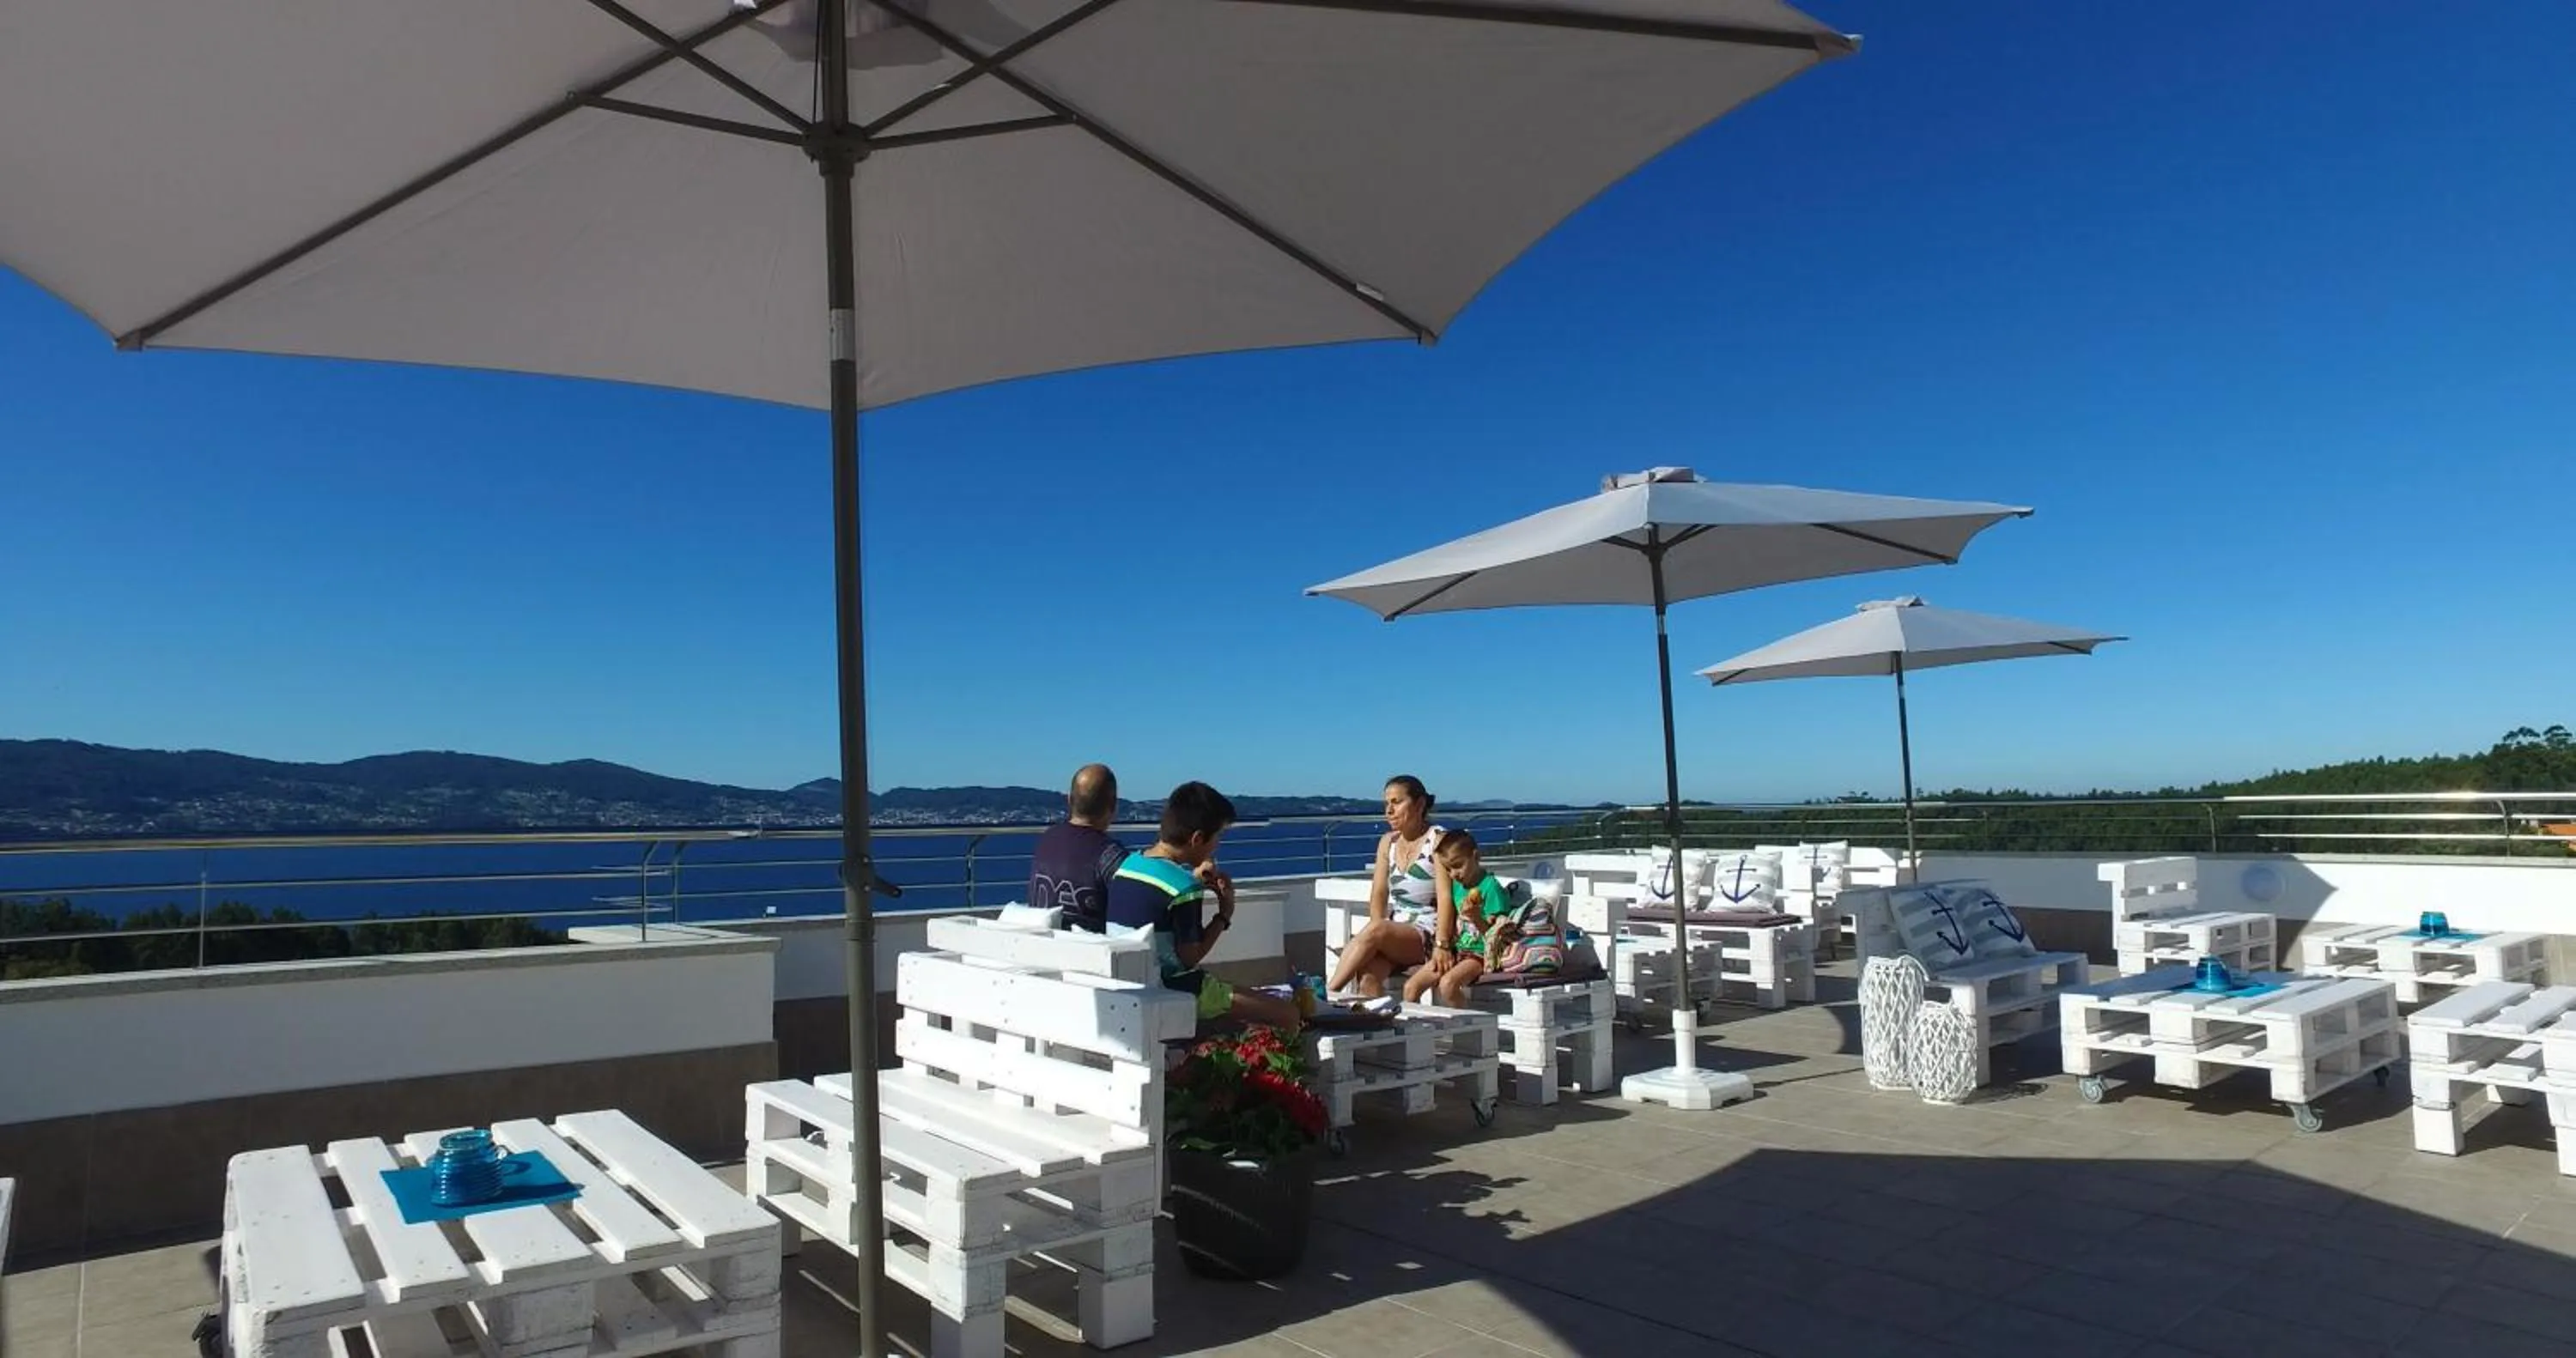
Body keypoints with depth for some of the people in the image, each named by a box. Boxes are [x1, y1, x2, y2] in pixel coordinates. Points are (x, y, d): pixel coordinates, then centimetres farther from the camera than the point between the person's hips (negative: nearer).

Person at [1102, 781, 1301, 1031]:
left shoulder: (1128, 865, 3)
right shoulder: (1184, 888, -21)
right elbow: (1189, 957, -17)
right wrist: (1225, 914, -6)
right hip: (1173, 992, -9)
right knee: (1288, 1014, -7)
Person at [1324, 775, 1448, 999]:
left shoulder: (1438, 840, -2)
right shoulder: (1387, 842, 15)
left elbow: (1445, 897, -12)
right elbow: (1379, 894, 8)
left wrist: (1441, 945, -22)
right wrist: (1378, 936, -10)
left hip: (1428, 932, -5)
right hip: (1395, 933, 5)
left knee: (1375, 930, -33)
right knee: (1368, 973, -28)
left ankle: (1327, 992, -29)